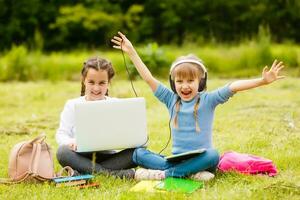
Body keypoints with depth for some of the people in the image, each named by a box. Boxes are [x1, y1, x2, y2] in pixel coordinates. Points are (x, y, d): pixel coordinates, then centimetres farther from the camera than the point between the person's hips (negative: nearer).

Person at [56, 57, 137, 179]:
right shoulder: (73, 105, 5)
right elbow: (61, 134, -1)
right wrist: (71, 142, -25)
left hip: (108, 156, 1)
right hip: (82, 157, -1)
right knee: (63, 152, -32)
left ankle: (85, 172, -29)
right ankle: (110, 173, -36)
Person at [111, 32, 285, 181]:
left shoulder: (208, 100, -2)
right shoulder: (171, 100, 8)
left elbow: (233, 87, -14)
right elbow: (149, 79, 8)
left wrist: (262, 81, -25)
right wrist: (132, 53, 8)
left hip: (200, 159, -3)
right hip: (176, 159, 4)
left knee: (212, 156, -37)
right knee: (138, 153, -15)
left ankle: (163, 174, -28)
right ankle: (190, 173, -31)